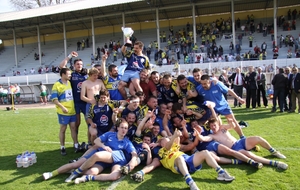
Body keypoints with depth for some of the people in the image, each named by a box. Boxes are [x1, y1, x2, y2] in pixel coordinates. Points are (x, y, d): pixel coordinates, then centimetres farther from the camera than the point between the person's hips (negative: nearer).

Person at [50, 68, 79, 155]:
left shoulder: (70, 83, 11)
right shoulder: (57, 85, -9)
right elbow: (54, 99, -14)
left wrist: (74, 106, 15)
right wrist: (62, 107, -22)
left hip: (72, 110, 6)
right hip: (63, 112, -5)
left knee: (73, 127, 9)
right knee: (63, 129, 5)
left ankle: (76, 145, 16)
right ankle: (62, 148, 16)